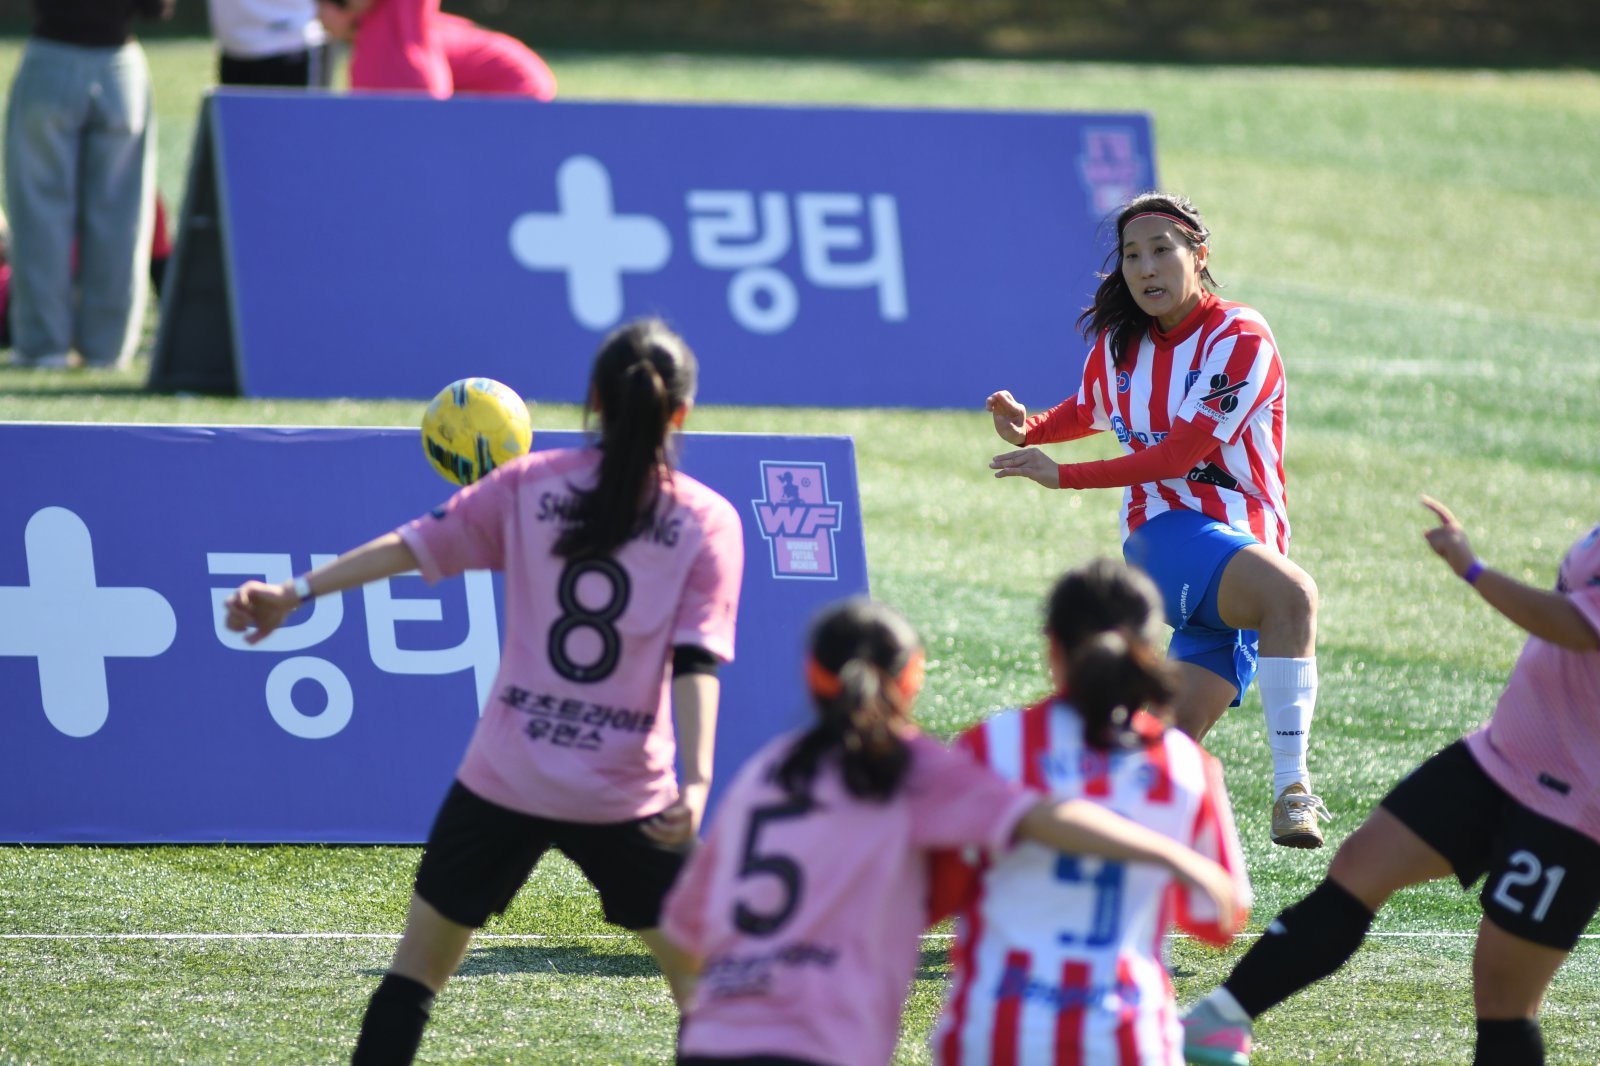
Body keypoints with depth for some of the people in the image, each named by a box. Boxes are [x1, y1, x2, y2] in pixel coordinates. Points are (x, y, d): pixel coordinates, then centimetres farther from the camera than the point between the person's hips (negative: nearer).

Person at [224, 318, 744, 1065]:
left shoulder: (532, 484, 3)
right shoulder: (709, 522, -2)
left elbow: (415, 546, -2)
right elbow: (697, 660, -13)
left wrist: (295, 593, 2)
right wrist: (695, 784, -21)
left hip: (503, 779, 2)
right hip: (625, 799, -2)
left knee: (417, 970, 12)